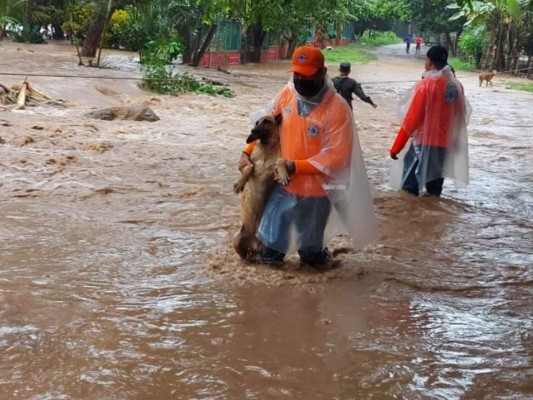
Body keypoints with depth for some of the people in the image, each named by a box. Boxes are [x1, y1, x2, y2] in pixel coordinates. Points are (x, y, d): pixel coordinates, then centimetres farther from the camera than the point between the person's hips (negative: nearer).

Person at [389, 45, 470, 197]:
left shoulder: (426, 84, -15)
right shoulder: (456, 85, 4)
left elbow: (411, 119, -15)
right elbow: (461, 116, 12)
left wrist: (396, 147, -11)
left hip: (424, 142, -6)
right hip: (445, 143, 6)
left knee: (410, 184, 1)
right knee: (434, 181, 17)